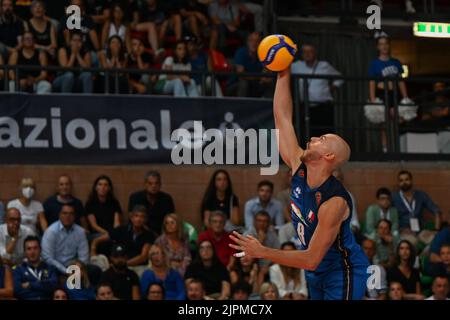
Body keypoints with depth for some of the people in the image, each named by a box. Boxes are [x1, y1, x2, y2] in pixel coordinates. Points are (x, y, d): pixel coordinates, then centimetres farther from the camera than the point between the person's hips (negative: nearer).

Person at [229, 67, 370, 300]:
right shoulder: (299, 168, -7)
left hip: (343, 274, -8)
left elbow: (311, 259, -27)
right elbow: (282, 117, -3)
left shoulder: (334, 201, -28)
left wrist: (262, 252, -29)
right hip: (317, 274, 8)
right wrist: (283, 74, -9)